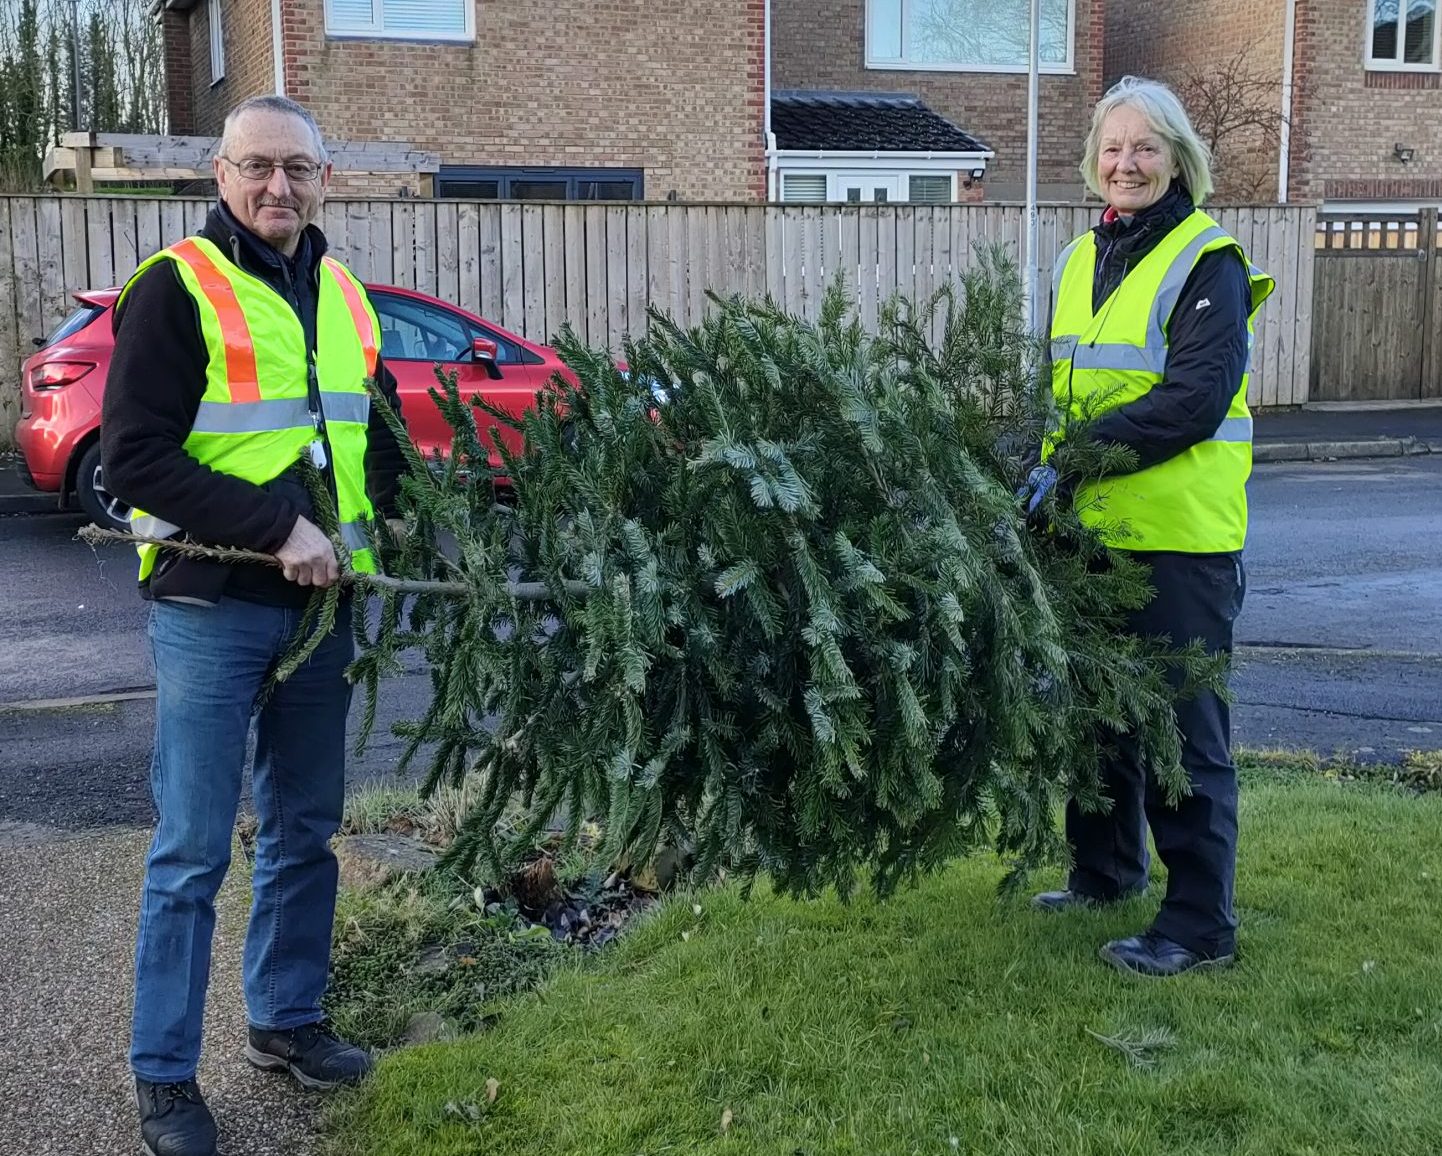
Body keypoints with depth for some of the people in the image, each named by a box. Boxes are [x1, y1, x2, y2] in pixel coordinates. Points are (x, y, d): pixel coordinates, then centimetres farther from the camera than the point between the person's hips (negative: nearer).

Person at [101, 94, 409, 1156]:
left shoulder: (343, 297, 11)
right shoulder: (176, 289, -9)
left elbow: (381, 439, 22)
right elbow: (134, 458, -15)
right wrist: (276, 527, -21)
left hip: (321, 605, 6)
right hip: (212, 607, -6)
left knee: (305, 830, 16)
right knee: (193, 850, 0)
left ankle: (287, 1021, 32)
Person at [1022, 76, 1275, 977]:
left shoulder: (1208, 262, -9)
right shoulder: (1080, 261, 13)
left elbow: (1195, 397, -20)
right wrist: (1046, 463, 3)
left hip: (1181, 537, -8)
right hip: (1094, 530, 8)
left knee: (1184, 727, -3)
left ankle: (1201, 926, 7)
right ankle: (1107, 871, 36)